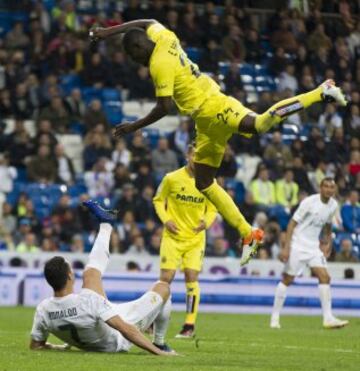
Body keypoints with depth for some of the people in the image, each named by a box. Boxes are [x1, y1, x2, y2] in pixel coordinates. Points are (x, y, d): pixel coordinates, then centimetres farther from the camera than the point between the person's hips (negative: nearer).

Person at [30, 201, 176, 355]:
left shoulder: (43, 309, -25)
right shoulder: (90, 300, -42)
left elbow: (35, 345, -9)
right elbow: (126, 330, -40)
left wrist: (61, 347, 10)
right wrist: (158, 351, -35)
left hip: (88, 345, 6)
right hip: (118, 343, -6)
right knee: (162, 287, 2)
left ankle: (105, 225, 38)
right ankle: (159, 344, 22)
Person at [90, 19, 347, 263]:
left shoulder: (160, 64, -14)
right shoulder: (161, 36, 11)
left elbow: (164, 108, -17)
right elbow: (146, 23, 34)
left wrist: (134, 126, -7)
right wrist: (109, 31, 34)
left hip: (213, 109, -10)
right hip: (206, 122, 10)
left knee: (256, 124, -35)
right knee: (203, 183, 8)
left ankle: (321, 93, -32)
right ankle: (248, 234, 8)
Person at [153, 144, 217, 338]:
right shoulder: (172, 178, -6)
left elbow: (212, 208, 9)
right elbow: (158, 200, 5)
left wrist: (207, 221, -11)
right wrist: (166, 219, -10)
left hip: (196, 237, 1)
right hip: (173, 236, -1)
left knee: (191, 277, -8)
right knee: (166, 277, -6)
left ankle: (190, 325, -2)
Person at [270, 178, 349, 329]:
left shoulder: (333, 205, 2)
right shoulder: (309, 202, -17)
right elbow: (293, 223, -15)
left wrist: (327, 243, 15)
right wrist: (286, 248, -19)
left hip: (314, 247, 6)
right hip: (297, 245, -6)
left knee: (324, 277, -8)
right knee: (287, 279, -1)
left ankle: (328, 318, -8)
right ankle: (275, 317, 9)